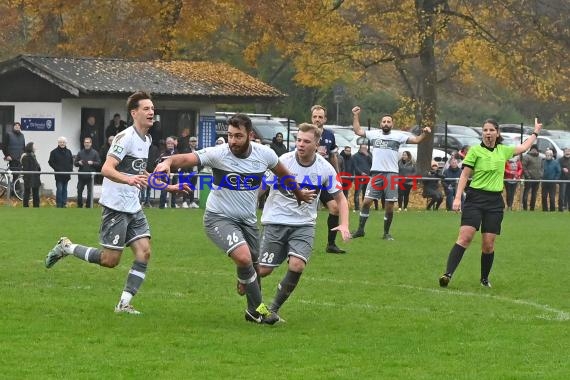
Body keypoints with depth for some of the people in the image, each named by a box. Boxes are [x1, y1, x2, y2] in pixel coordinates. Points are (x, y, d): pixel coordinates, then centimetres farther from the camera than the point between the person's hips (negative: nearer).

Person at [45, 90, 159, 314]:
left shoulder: (146, 140, 12)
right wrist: (129, 180, -42)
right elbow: (107, 169, -26)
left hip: (133, 207, 8)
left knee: (144, 252, -6)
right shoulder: (126, 137, -16)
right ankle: (66, 248, 15)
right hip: (115, 205, -8)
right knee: (110, 260, -6)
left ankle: (124, 304, -4)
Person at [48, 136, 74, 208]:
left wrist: (70, 170, 3)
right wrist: (57, 169, -12)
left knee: (64, 189, 10)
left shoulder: (68, 152, 11)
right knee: (59, 189, -7)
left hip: (66, 175, 5)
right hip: (58, 175, -5)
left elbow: (71, 162, 17)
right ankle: (59, 205, -2)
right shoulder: (54, 152, -4)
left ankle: (64, 203, 15)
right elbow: (51, 162, -4)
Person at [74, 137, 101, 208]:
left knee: (90, 192, 2)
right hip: (81, 176, 2)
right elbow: (75, 163, 10)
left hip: (90, 177, -2)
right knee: (79, 191, 2)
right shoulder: (80, 153, 8)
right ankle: (79, 205, 13)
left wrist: (92, 163, -18)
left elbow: (99, 163, 0)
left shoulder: (94, 153, 2)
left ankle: (88, 206, 11)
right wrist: (78, 163, -11)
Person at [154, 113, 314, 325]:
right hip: (219, 218, -5)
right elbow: (186, 159, -34)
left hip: (248, 220, 5)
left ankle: (253, 311, 35)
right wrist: (168, 162, -56)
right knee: (243, 257, -25)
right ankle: (258, 308, -8)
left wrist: (299, 194, 28)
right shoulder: (218, 154, -21)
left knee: (254, 267, 13)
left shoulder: (264, 154, -8)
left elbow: (282, 173, 13)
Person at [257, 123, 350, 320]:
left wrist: (344, 225, -9)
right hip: (276, 221, -1)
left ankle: (274, 309, -1)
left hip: (304, 224, 1)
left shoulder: (325, 168, -6)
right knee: (264, 270, -6)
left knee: (297, 266, -20)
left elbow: (340, 198, 5)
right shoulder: (283, 161, -13)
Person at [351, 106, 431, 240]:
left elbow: (416, 140, -1)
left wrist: (424, 134, -18)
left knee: (390, 206, 0)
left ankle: (386, 233, 12)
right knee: (366, 201, -2)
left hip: (391, 174, -1)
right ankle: (360, 229, 10)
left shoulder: (398, 136, 3)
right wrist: (355, 115, 18)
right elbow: (357, 130, 20)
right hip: (376, 173, 1)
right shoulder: (374, 134, 9)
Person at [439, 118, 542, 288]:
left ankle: (485, 279, 19)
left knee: (488, 245, 1)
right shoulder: (475, 150, -1)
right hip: (475, 198, -4)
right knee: (465, 237, -18)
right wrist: (457, 197, -10)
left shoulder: (503, 151, 13)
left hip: (495, 201, 4)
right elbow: (465, 175, -2)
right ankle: (448, 274, -25)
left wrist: (535, 132, 41)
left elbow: (523, 147, 32)